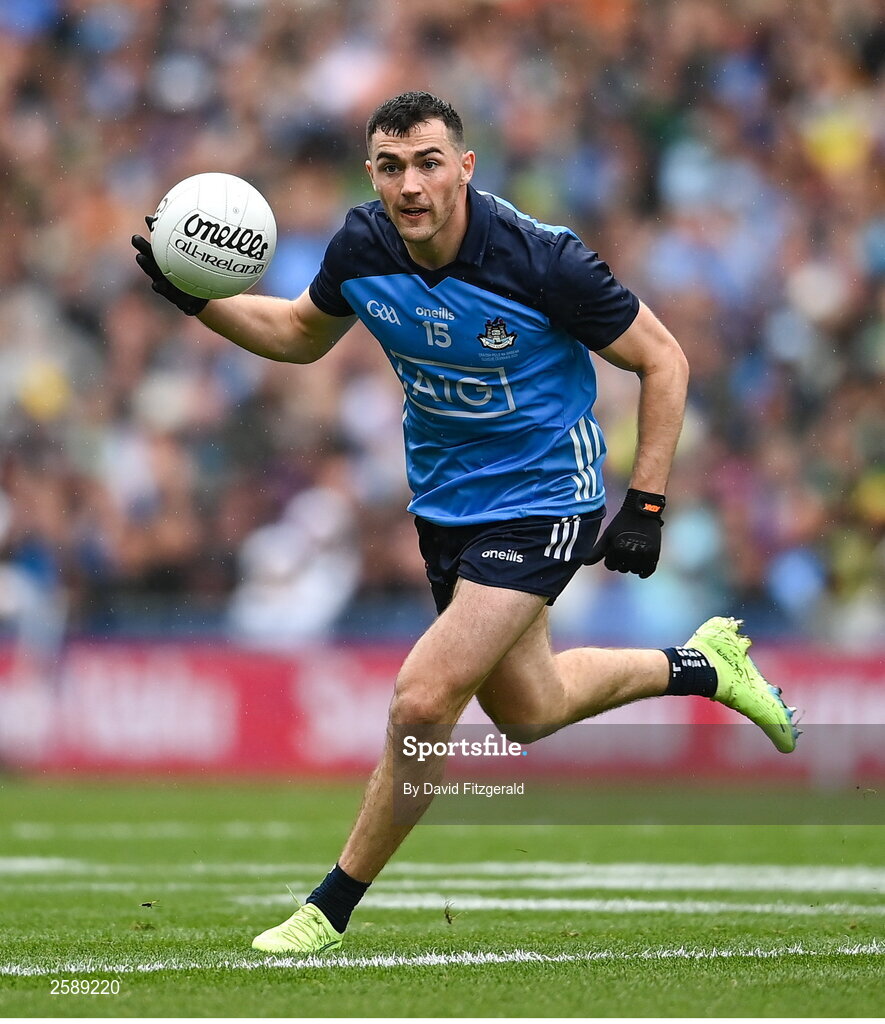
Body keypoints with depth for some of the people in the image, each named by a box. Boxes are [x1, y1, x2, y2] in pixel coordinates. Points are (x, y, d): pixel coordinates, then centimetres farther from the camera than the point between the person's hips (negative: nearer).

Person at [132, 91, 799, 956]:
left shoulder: (540, 260, -25)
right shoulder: (362, 246, -11)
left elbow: (662, 359, -13)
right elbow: (301, 334, 10)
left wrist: (645, 506, -16)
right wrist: (196, 298, -6)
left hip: (541, 502, -6)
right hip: (445, 499, 7)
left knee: (422, 701, -17)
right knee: (522, 711, 20)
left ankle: (330, 910, 0)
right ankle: (700, 666, 46)